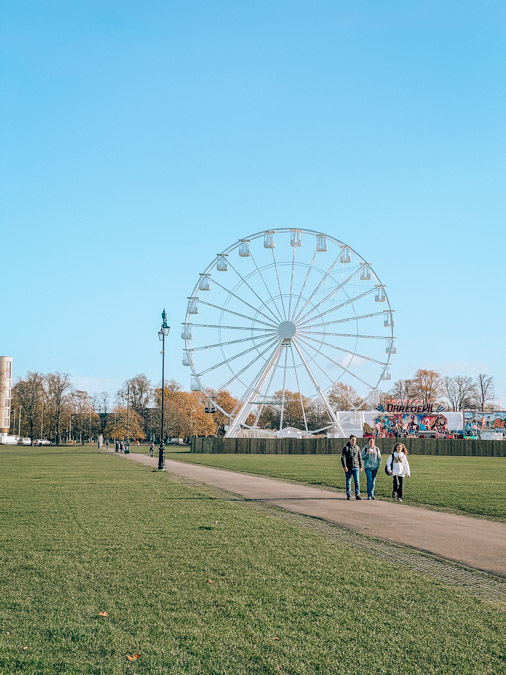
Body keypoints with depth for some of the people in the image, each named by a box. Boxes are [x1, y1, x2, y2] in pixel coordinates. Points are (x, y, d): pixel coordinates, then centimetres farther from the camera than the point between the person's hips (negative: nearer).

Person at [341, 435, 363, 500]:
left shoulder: (357, 448, 8)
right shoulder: (346, 448, -3)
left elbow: (360, 457, 16)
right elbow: (343, 458, -7)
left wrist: (360, 466, 14)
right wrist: (344, 466, -14)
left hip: (356, 467, 2)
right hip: (348, 468, -2)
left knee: (357, 481, -5)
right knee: (348, 481, 5)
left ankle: (357, 495, -3)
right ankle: (348, 495, 12)